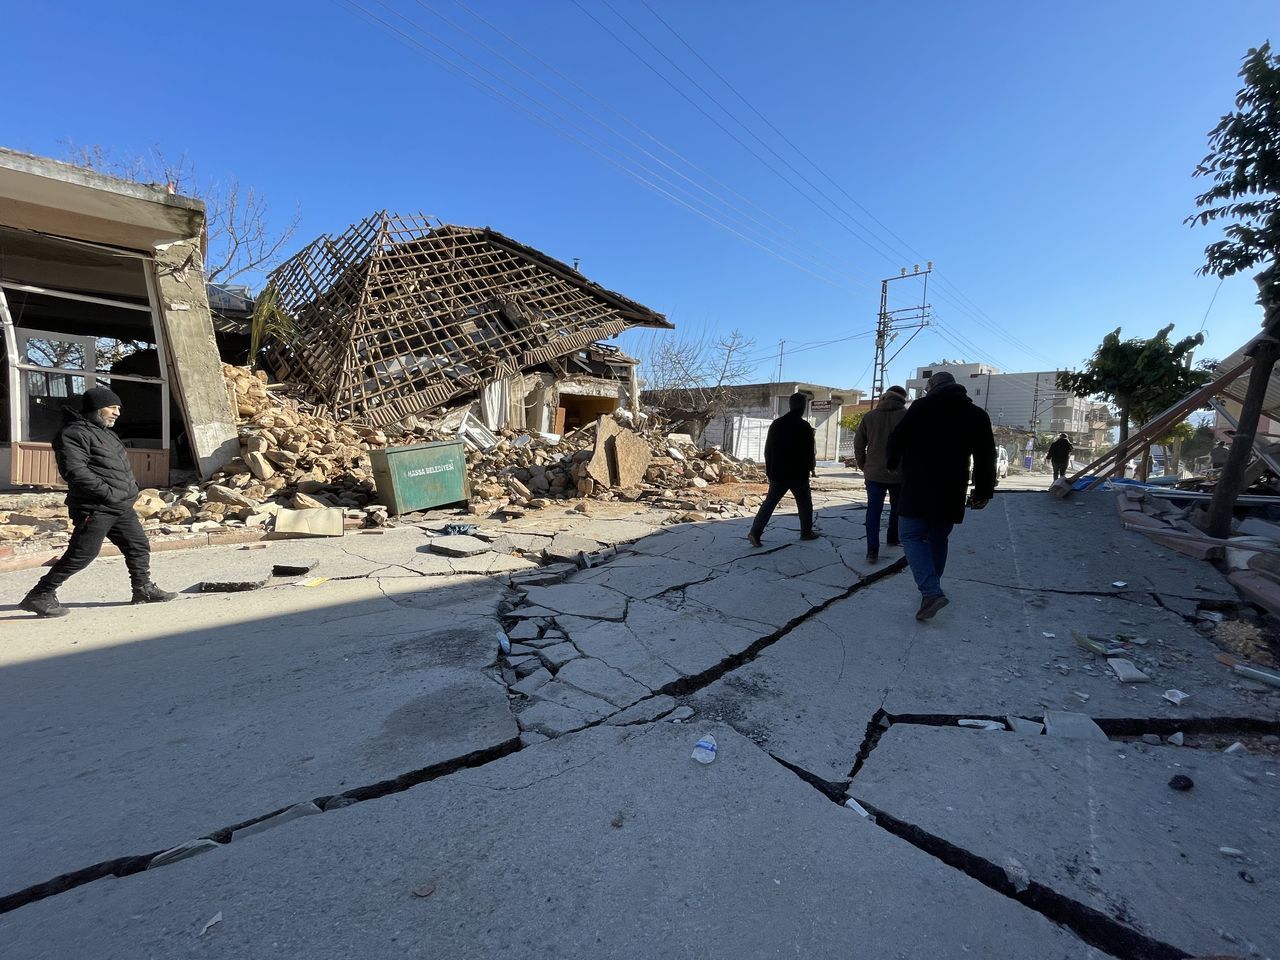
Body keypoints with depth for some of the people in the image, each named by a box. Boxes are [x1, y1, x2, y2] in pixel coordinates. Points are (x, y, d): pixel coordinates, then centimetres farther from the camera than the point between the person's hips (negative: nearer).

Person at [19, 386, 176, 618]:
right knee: (82, 554, -8)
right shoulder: (74, 433, -10)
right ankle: (40, 595, 6)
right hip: (95, 508, -9)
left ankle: (144, 590, 23)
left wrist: (131, 486, 14)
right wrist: (107, 492, -23)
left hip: (122, 507, 9)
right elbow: (75, 471, -21)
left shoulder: (106, 432, 21)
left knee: (139, 546, 12)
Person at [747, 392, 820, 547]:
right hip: (798, 473, -4)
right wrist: (811, 466, 10)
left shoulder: (776, 424, 6)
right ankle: (806, 532, 24)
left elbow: (768, 449, 9)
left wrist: (770, 469, 16)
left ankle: (755, 532, -6)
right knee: (805, 503, 14)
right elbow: (809, 452, -9)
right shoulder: (804, 426, -10)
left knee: (769, 502, 5)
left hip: (777, 473, 4)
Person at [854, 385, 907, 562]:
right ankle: (892, 538, 35)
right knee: (897, 507, 21)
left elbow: (858, 444, 4)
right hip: (900, 474, -1)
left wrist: (863, 466, 14)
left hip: (874, 473, 1)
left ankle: (872, 551, -6)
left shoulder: (869, 416, 2)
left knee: (873, 511, 2)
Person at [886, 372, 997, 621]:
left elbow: (896, 439, -5)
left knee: (912, 536, -2)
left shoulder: (921, 407, -4)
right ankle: (930, 590, 24)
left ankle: (931, 592, -17)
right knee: (938, 539, 17)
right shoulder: (977, 414, 10)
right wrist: (984, 491, 15)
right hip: (952, 491, 5)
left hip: (919, 488, -5)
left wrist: (893, 464, 13)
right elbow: (985, 457, 10)